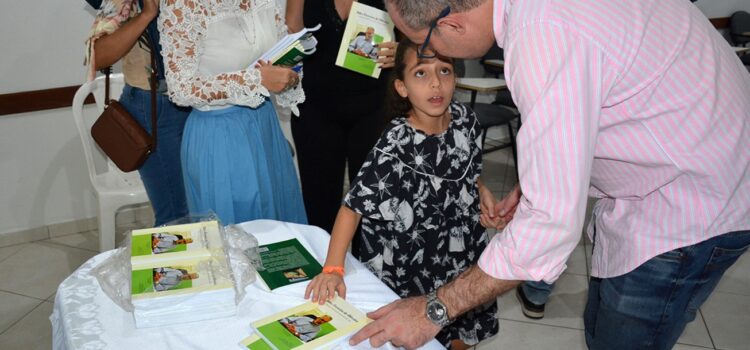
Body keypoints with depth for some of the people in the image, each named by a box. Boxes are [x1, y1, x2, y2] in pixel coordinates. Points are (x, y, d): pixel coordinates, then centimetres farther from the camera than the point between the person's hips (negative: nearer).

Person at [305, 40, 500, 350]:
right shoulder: (396, 144, -25)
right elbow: (354, 205, -23)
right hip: (412, 269, -5)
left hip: (466, 258, 5)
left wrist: (482, 192, -7)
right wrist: (333, 268, -29)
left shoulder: (465, 120, -9)